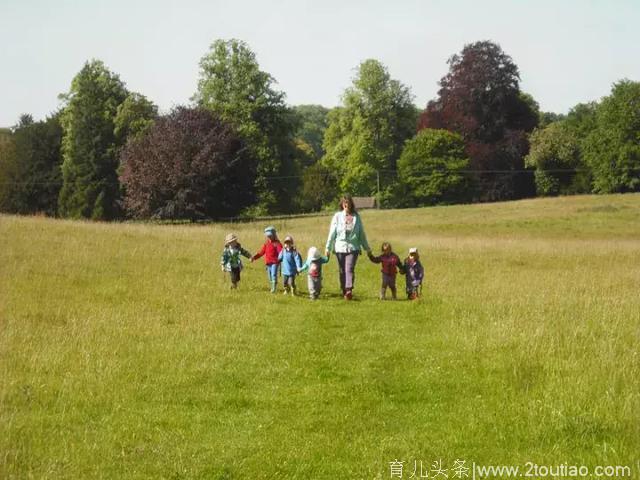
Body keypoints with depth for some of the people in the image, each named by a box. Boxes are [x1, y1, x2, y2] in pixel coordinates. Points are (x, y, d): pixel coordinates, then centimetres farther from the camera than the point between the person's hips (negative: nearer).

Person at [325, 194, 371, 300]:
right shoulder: (337, 216, 4)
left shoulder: (356, 217, 7)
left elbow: (362, 233, 14)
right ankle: (344, 292, 17)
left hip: (353, 248, -1)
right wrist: (328, 247, 1)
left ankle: (349, 290, -28)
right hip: (340, 247, 1)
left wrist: (367, 247, 17)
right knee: (342, 271, 7)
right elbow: (332, 233, 5)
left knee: (350, 269, -16)